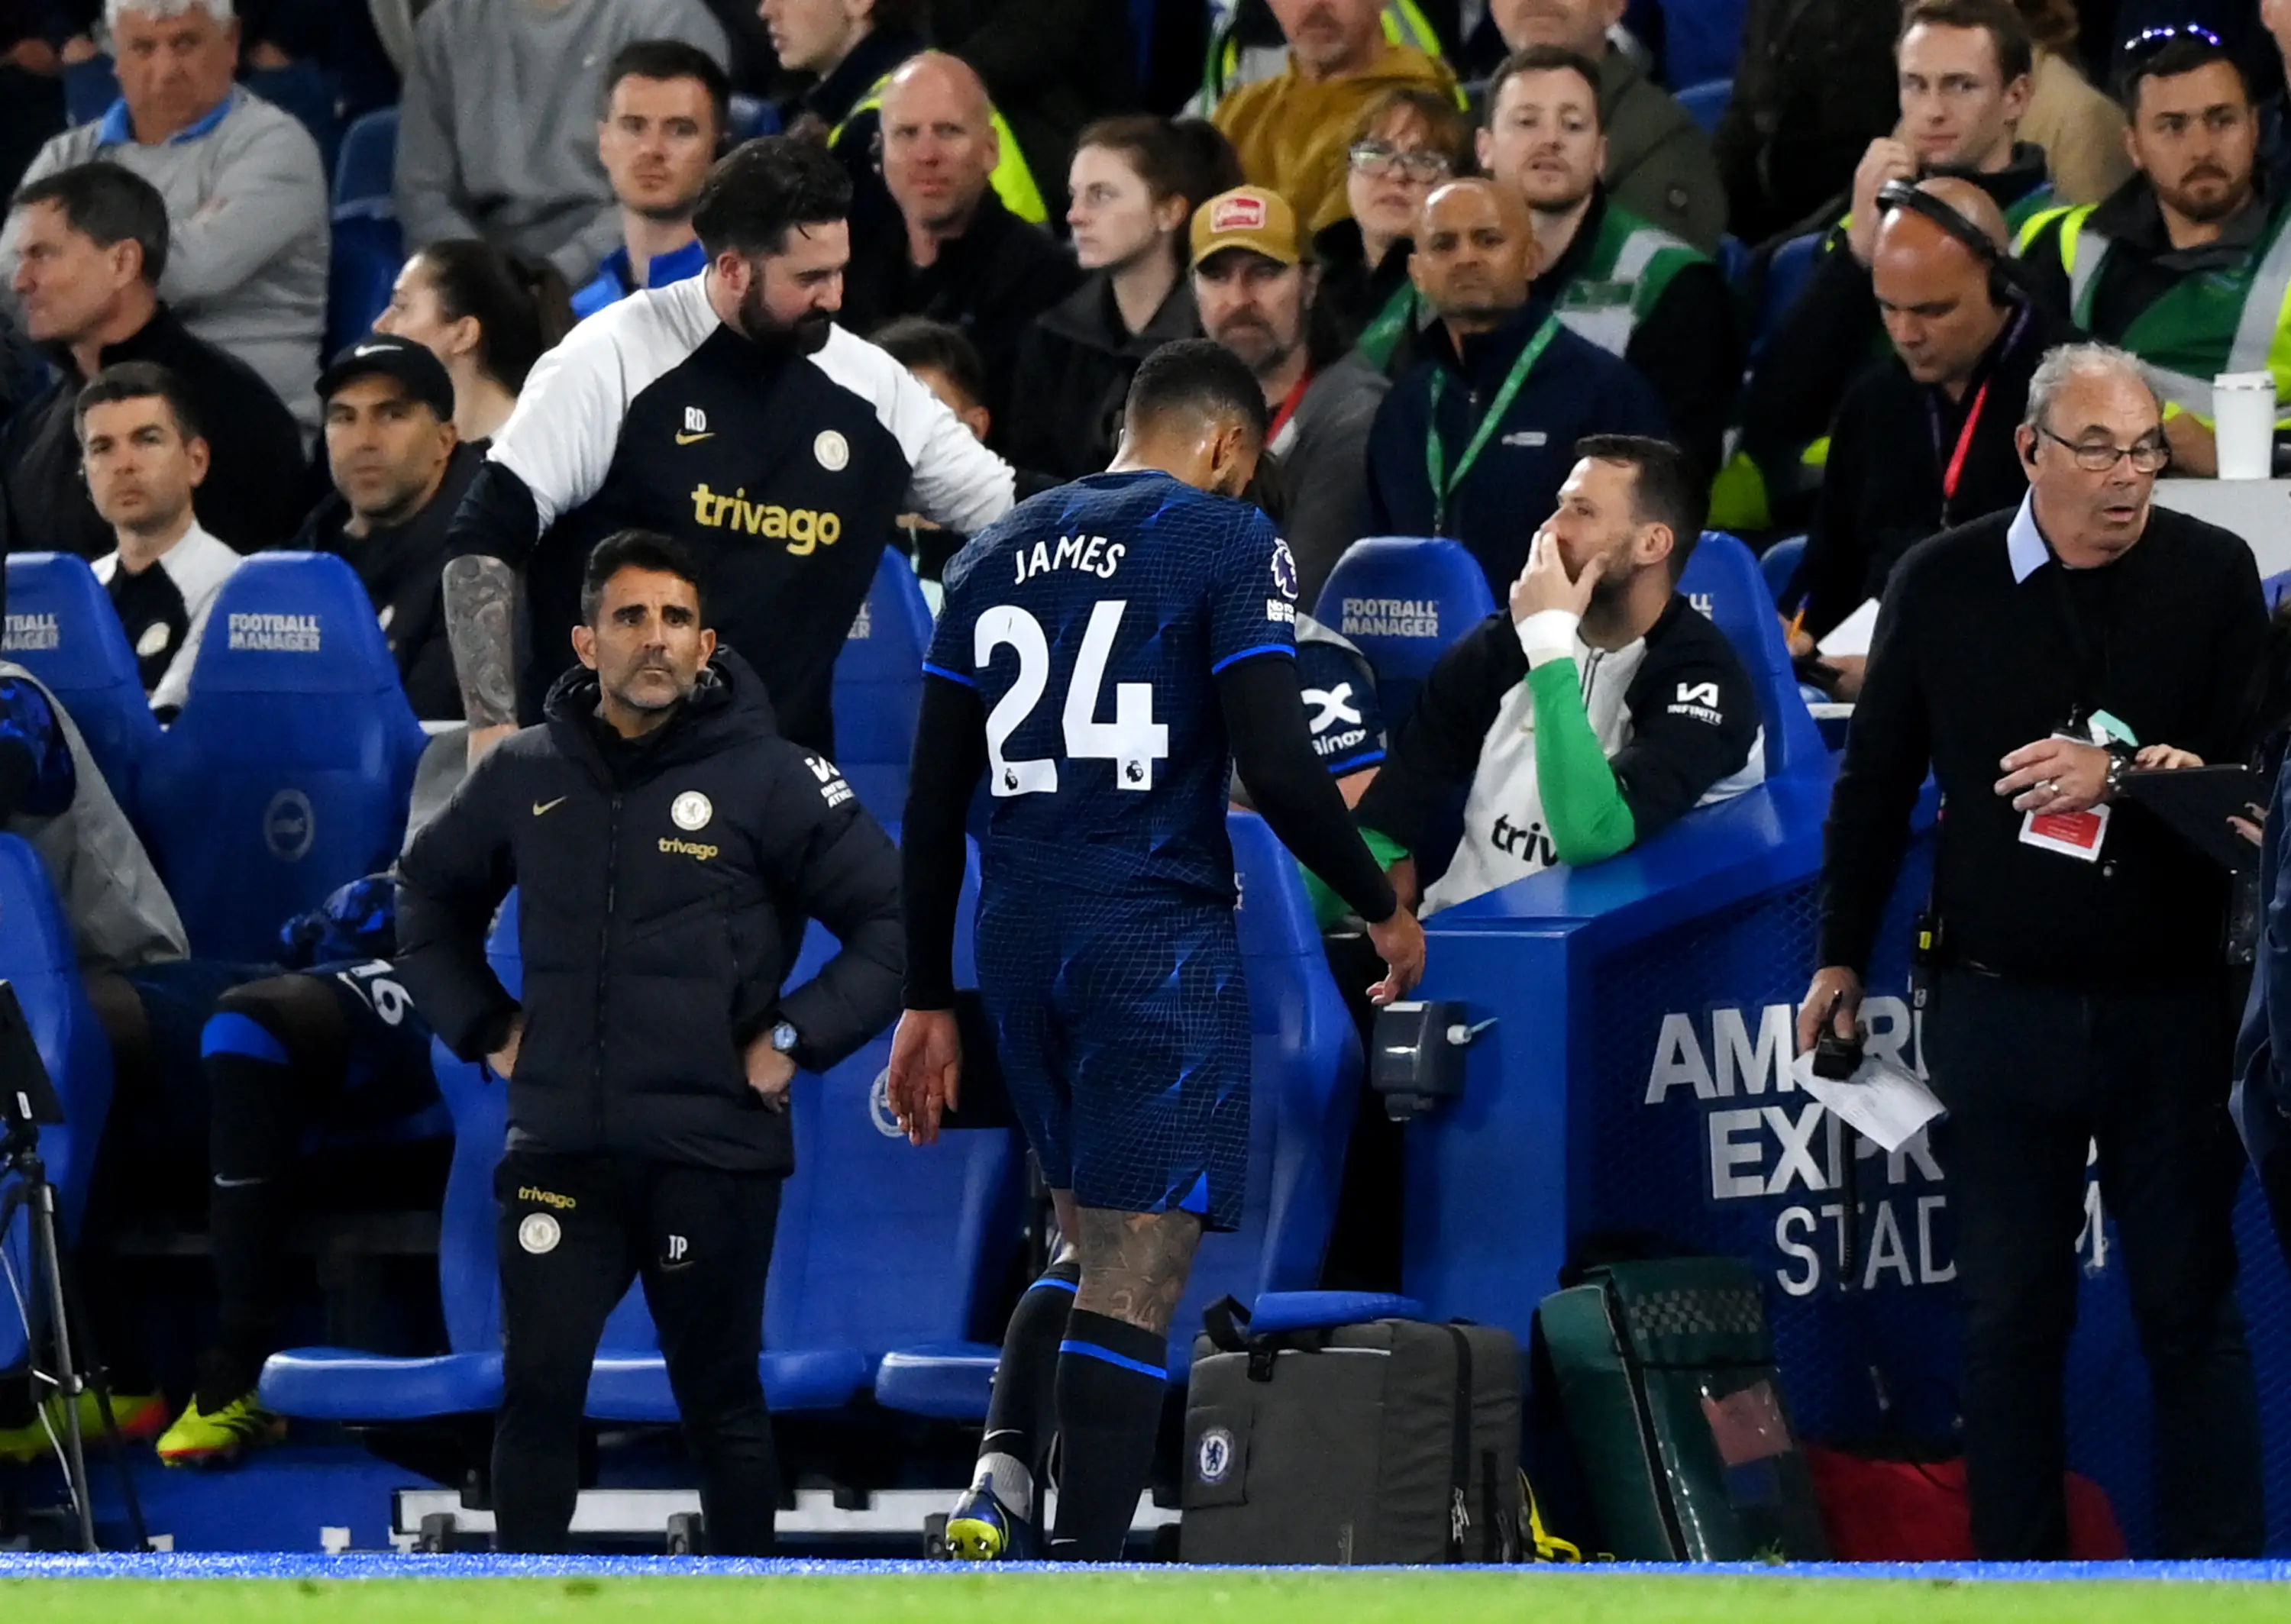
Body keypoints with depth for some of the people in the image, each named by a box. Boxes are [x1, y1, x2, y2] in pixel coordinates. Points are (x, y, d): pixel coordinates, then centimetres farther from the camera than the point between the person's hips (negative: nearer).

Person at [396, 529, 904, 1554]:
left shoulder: (769, 778, -4)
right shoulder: (527, 778, 7)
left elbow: (893, 921, -3)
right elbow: (431, 899, 25)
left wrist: (797, 1039, -8)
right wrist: (484, 1028, 12)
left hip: (714, 1154, -3)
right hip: (559, 1152, 3)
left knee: (720, 1401, 7)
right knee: (537, 1391, -2)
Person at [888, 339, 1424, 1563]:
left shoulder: (997, 553, 14)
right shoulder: (1227, 545, -3)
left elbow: (933, 798, 14)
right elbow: (1277, 770, -13)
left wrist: (928, 1001, 19)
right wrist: (1380, 908, 2)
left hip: (1019, 942, 6)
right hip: (1155, 939, -6)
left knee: (1090, 1243, 21)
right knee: (1134, 1278, -6)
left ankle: (1000, 1466, -2)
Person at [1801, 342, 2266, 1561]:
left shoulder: (2212, 576, -2)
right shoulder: (1941, 584, 2)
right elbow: (1876, 779, 11)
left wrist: (2124, 774, -21)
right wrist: (1843, 953, 12)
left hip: (2171, 1003, -1)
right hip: (1996, 999, 1)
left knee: (2191, 1304, 3)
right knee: (2008, 1311, 6)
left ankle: (2216, 1562, 7)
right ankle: (2016, 1563, 13)